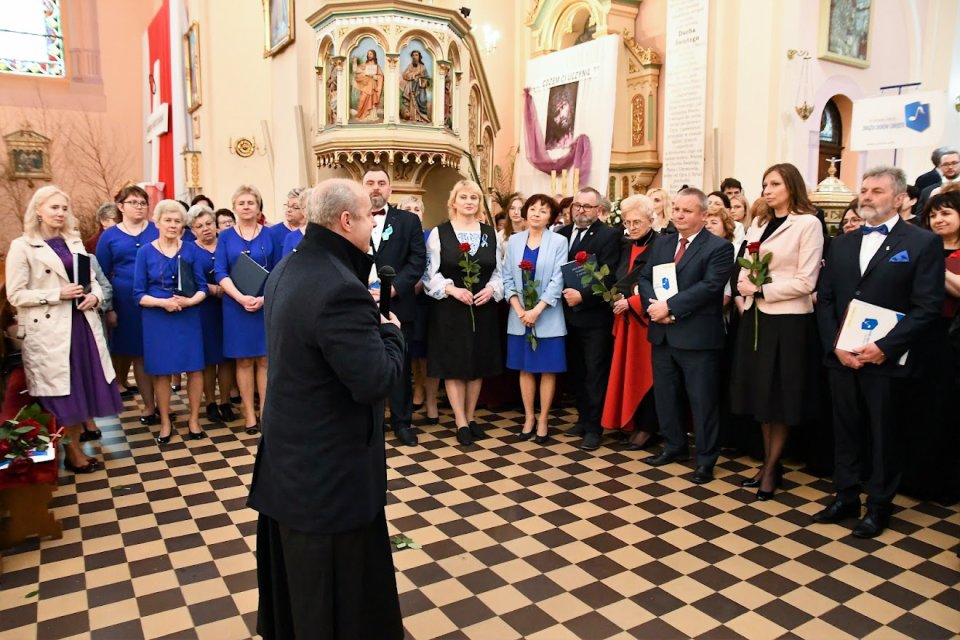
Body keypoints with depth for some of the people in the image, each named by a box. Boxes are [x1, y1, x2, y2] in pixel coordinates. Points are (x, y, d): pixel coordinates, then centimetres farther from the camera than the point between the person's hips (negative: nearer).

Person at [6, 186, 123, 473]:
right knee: (60, 388, 4)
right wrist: (58, 294, -18)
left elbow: (92, 277, 16)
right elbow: (15, 295, -9)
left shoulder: (74, 241, 11)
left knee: (83, 382, 12)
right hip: (49, 330, -5)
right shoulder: (22, 246, -6)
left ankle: (81, 432, 28)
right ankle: (72, 451, 17)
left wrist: (94, 295, -5)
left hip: (82, 323, 5)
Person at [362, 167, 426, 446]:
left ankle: (402, 421, 21)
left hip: (397, 305, 0)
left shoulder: (409, 220, 6)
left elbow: (418, 261, -2)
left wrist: (391, 288, -14)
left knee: (400, 366, 9)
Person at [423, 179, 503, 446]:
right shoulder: (439, 233, -3)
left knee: (478, 364, 9)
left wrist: (491, 289, -10)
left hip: (483, 309, 3)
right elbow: (430, 273, -5)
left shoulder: (490, 233, 7)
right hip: (449, 309, -3)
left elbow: (499, 271, 9)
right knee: (453, 365, 1)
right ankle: (461, 422, 11)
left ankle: (470, 417, 24)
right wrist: (452, 289, -19)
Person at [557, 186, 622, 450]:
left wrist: (582, 296, -23)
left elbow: (608, 277, -15)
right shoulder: (562, 234, 10)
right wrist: (564, 294, -5)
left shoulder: (609, 235, -8)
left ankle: (594, 427, 11)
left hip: (594, 315, -6)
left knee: (595, 373, 2)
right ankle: (583, 418, 27)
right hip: (570, 314, 6)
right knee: (576, 371, 14)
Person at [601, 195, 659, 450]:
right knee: (625, 370, 9)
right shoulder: (625, 245, 11)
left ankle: (646, 426, 13)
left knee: (645, 371, 2)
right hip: (624, 316, 6)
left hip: (647, 316, -6)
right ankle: (627, 421, 21)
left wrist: (631, 302, -18)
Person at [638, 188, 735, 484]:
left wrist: (669, 306, -20)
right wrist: (654, 306, -12)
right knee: (664, 395, 16)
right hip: (663, 334, 6)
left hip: (697, 336, -6)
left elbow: (710, 286, -18)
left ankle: (706, 460, 17)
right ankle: (674, 446, 33)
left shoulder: (719, 247, -7)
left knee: (702, 400, 3)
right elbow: (644, 278, 8)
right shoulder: (662, 244, 13)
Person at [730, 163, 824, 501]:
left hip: (788, 320, -6)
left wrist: (760, 291, -13)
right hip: (756, 317, 6)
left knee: (780, 394, 4)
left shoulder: (807, 223, -7)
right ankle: (768, 461, 24)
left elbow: (805, 282, -12)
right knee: (761, 391, 11)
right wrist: (744, 288, -5)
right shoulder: (759, 224, 13)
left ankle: (772, 467, 18)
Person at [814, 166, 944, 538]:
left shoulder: (923, 243, -4)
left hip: (887, 361, -4)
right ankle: (845, 498, 27)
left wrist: (885, 348, -18)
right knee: (845, 431, 13)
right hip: (841, 357, 4)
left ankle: (878, 506, 24)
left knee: (883, 436, 9)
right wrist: (835, 346, -6)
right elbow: (824, 298, 7)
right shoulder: (842, 243, 11)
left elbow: (928, 308, -11)